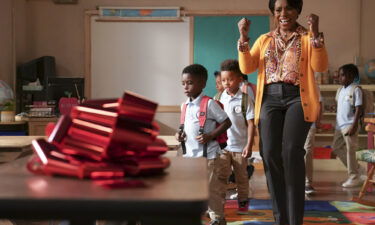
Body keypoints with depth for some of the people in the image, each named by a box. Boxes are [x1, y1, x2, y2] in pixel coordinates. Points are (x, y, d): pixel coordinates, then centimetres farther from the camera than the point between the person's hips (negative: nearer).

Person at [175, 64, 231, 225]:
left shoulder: (209, 104, -11)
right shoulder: (185, 106, 10)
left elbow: (227, 122, -10)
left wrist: (210, 136, -19)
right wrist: (180, 134, 2)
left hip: (207, 154, -7)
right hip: (189, 153, 7)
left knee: (210, 187, 0)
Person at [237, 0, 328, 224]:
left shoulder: (308, 37, 10)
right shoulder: (264, 39, 20)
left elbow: (320, 66, -6)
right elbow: (246, 67, 9)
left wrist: (315, 32, -16)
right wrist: (243, 37, -1)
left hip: (297, 98, -3)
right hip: (270, 99, 3)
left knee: (291, 151, -20)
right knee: (270, 154, -9)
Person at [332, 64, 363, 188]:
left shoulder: (356, 90, -10)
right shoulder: (340, 90, 13)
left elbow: (359, 109, -14)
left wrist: (354, 126, -20)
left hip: (349, 125, -9)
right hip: (339, 125, 9)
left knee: (350, 150, -6)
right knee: (336, 147, 13)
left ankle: (354, 177, 5)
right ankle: (356, 168, 25)